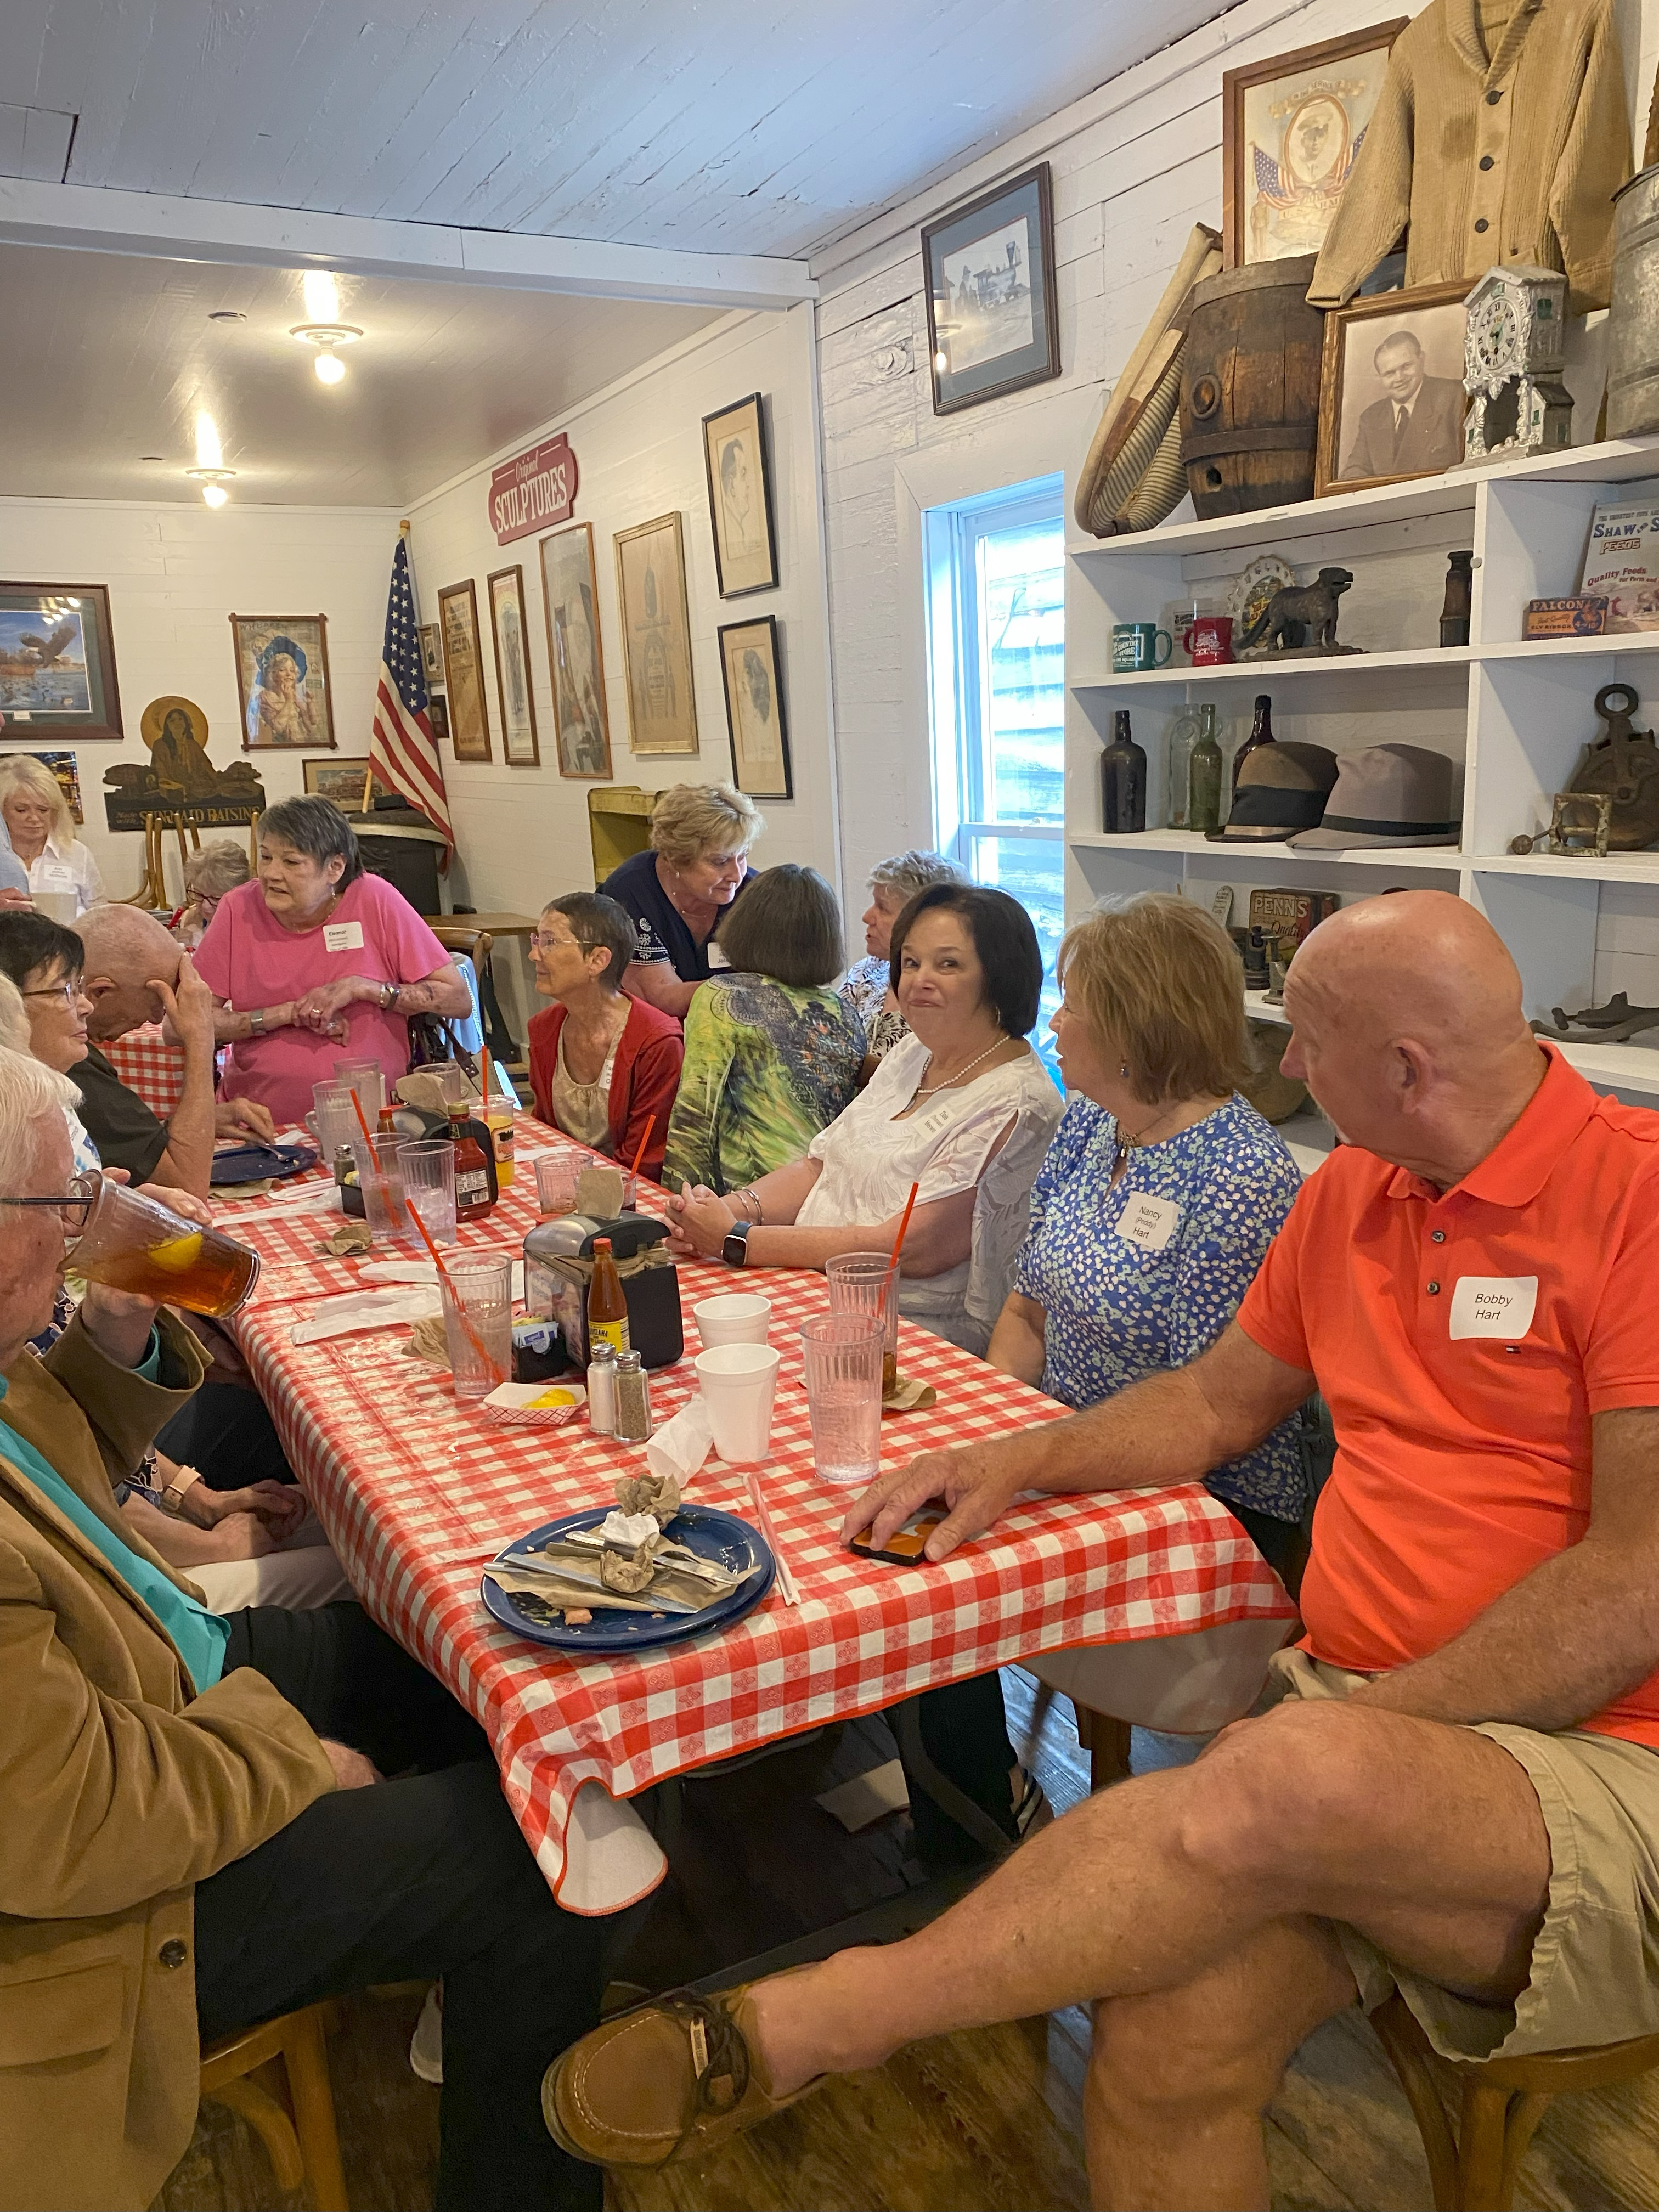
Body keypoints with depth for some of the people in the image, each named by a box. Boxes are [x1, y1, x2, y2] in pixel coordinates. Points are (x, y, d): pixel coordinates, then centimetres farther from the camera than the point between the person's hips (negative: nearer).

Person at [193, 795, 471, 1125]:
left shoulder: (375, 900, -2)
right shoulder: (238, 909, 2)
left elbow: (460, 1000, -2)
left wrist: (361, 988, -10)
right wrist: (287, 1013, -9)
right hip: (262, 1126, 2)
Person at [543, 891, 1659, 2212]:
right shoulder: (1352, 1195, 12)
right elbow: (1220, 1400, 22)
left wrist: (1360, 1724, -17)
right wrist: (1021, 1457, 8)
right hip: (1354, 1718, 6)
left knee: (1302, 1786, -36)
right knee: (1166, 2038, -24)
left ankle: (788, 2032, -23)